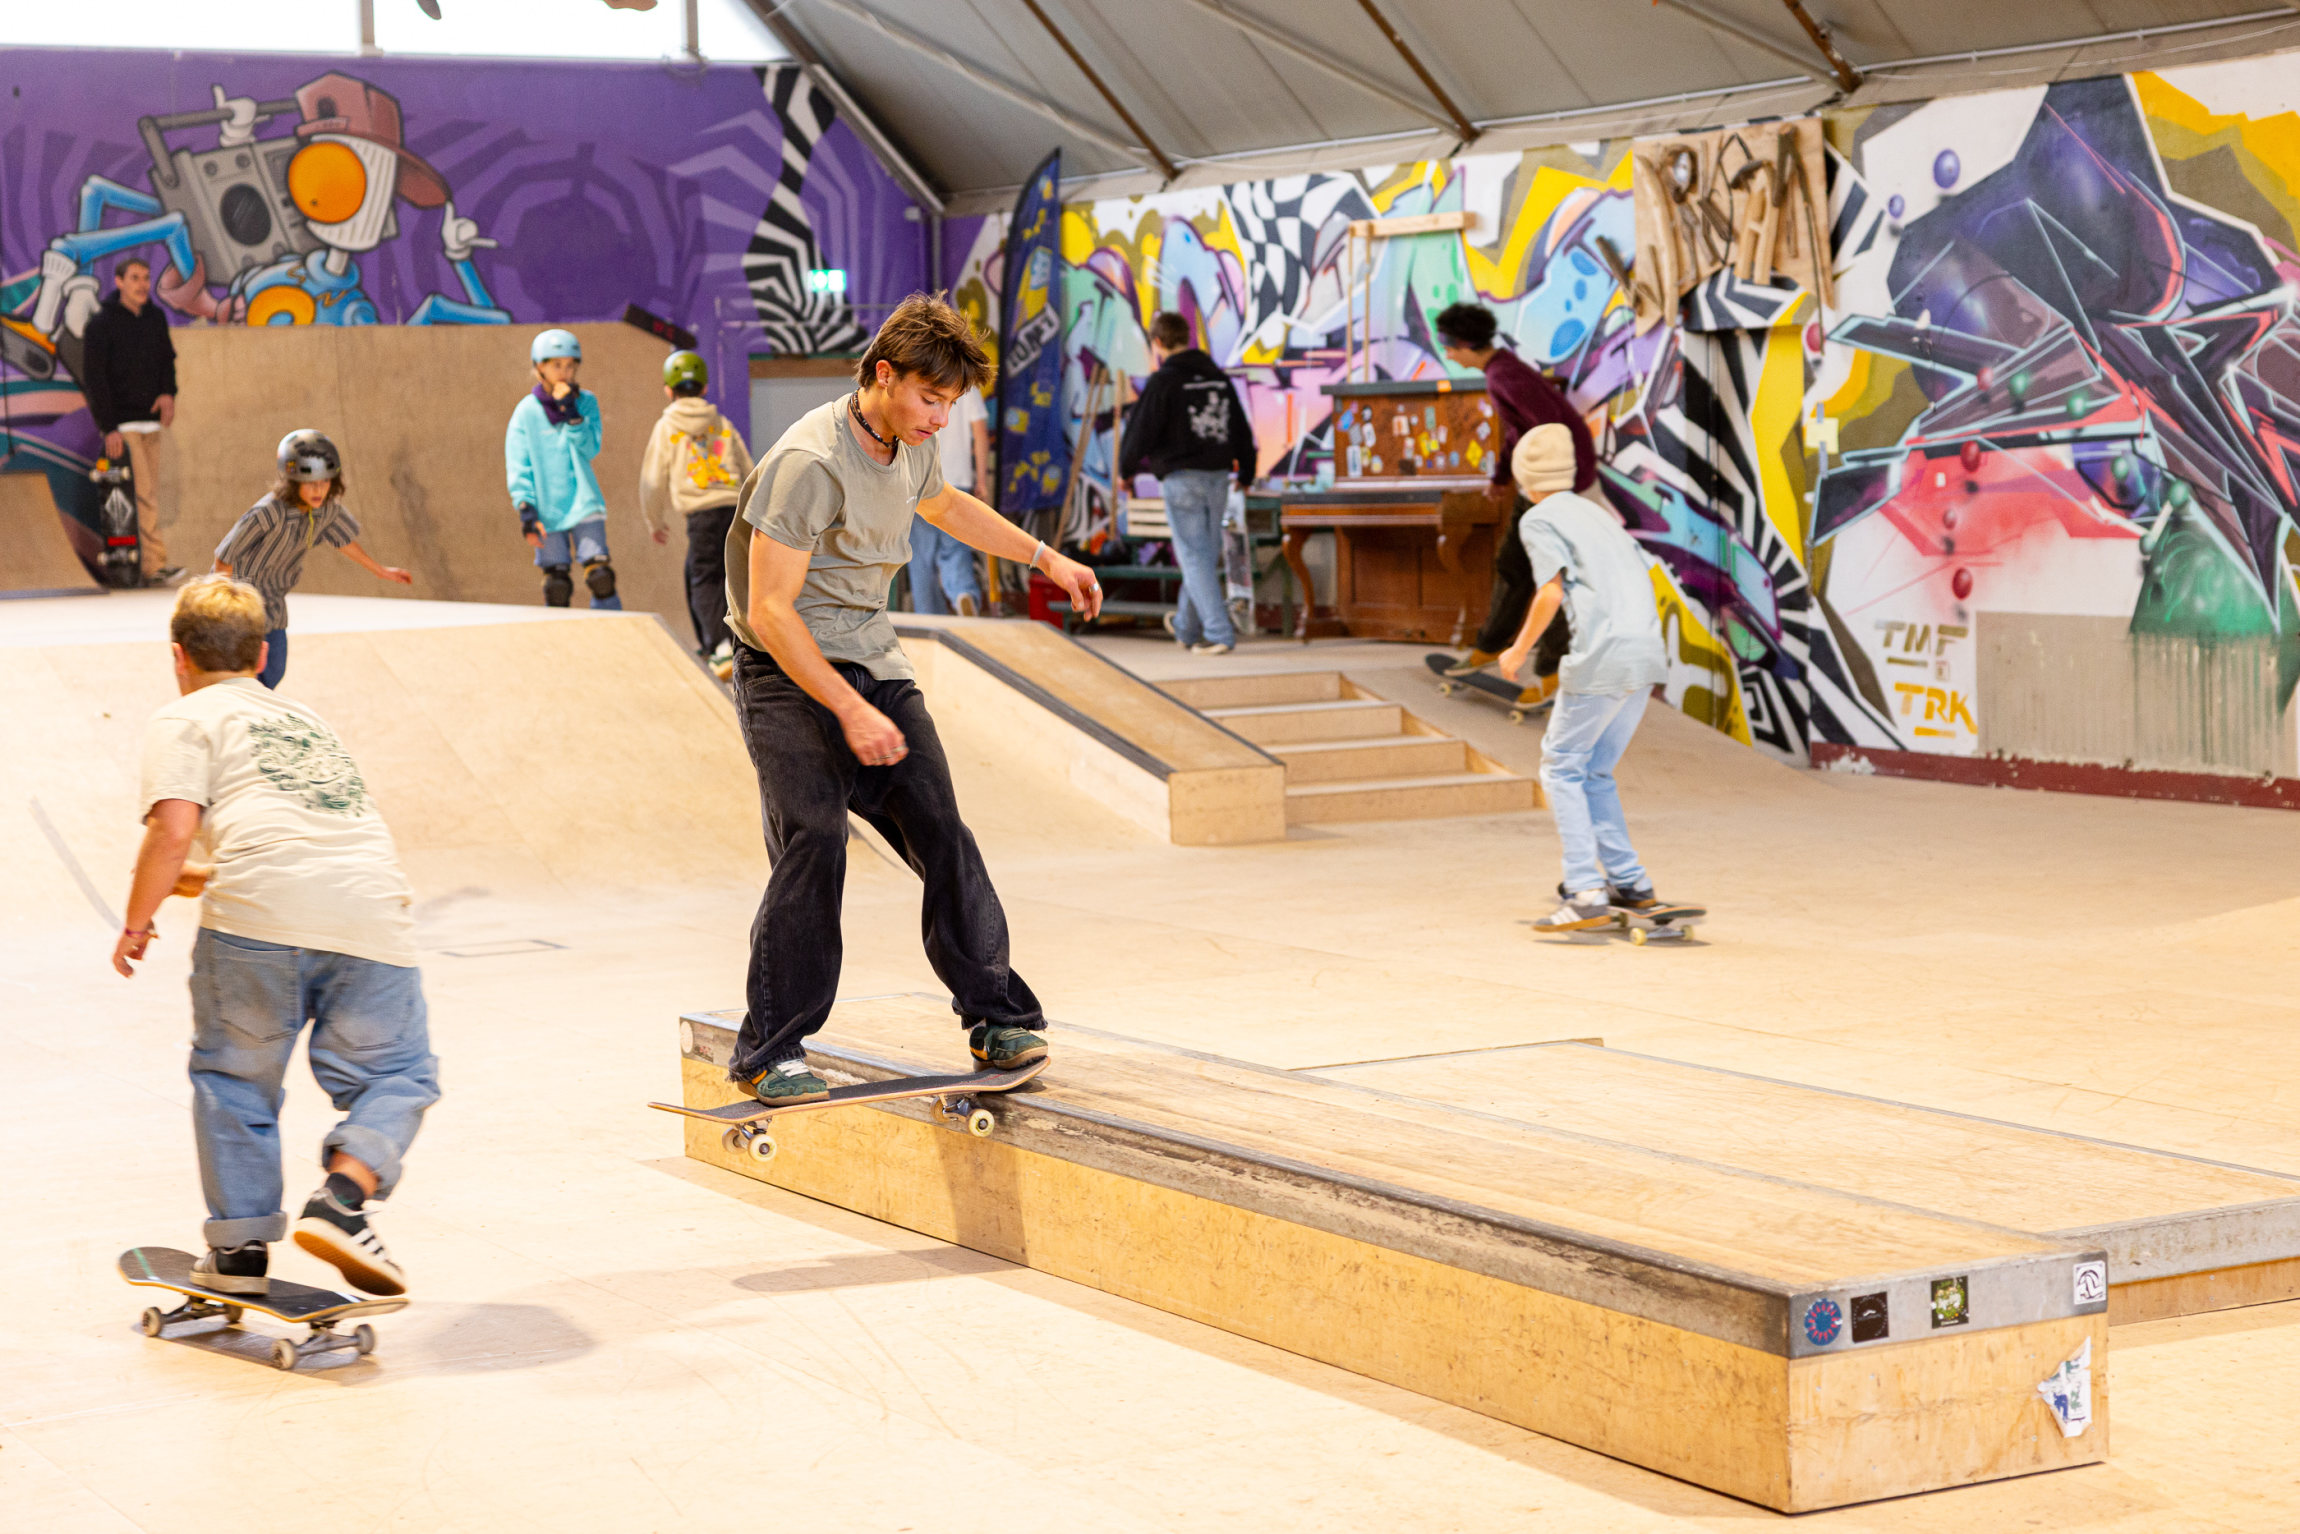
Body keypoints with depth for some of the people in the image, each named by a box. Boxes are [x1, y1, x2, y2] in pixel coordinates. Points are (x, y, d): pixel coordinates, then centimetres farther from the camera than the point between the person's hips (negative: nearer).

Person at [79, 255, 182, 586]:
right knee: (143, 493, -13)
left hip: (153, 421, 6)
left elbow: (167, 359, 21)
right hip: (122, 423, -6)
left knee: (150, 492, 5)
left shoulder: (156, 318, 11)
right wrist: (108, 428, -14)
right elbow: (93, 379, -8)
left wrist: (168, 392, -1)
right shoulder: (101, 323, -7)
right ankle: (155, 565, -16)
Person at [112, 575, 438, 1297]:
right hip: (372, 909, 4)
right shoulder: (303, 718, 35)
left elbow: (174, 828, -3)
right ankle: (342, 1201, -7)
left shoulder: (185, 720, 15)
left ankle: (240, 1246, 13)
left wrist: (137, 922, 10)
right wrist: (203, 880, 48)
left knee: (234, 1077, 14)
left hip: (260, 912, -4)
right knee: (397, 1075, 15)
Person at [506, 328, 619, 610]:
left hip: (584, 504, 1)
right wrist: (526, 510, -11)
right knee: (556, 584, -1)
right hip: (548, 510, -1)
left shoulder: (586, 402, 3)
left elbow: (590, 448, -8)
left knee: (600, 576, -9)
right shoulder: (527, 412, -2)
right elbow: (518, 468, -2)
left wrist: (570, 412, -16)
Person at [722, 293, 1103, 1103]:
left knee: (939, 829, -1)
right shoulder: (809, 464, -23)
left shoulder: (910, 446, 4)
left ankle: (996, 1014, 7)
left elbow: (945, 504, 30)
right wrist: (850, 711, -27)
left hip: (872, 661, 7)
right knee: (812, 846, -16)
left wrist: (1046, 558, 30)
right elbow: (770, 610, -24)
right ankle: (769, 1052, -7)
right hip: (788, 672, -7)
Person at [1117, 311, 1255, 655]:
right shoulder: (1219, 378, 11)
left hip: (1181, 478, -6)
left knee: (1194, 557, -5)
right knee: (1206, 555, 16)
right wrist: (1246, 473, 28)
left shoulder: (1162, 383, -10)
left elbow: (1140, 431, -8)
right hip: (1217, 477, 6)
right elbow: (1242, 430, 17)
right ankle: (1187, 627, 32)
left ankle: (1219, 634, -13)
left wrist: (1126, 471, 9)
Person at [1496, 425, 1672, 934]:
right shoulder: (1601, 515, 26)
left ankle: (1586, 892, -7)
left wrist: (1519, 651, 2)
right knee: (1596, 773, 18)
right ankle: (1628, 883, 14)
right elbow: (1648, 593, 25)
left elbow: (1551, 591, -10)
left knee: (1561, 768, 2)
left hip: (1601, 659, -7)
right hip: (1647, 660, 7)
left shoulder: (1539, 520, 3)